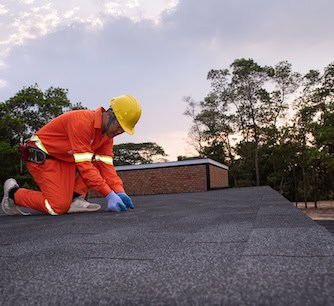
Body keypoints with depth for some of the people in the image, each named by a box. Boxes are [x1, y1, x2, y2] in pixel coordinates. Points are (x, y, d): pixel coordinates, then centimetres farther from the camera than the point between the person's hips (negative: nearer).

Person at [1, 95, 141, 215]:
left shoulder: (107, 131, -2)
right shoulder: (82, 121, -29)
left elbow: (106, 164, -5)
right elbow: (84, 164, -32)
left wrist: (119, 192, -17)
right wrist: (109, 194, -33)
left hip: (65, 158, 9)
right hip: (41, 157, -9)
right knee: (60, 207, -15)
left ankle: (75, 198, -7)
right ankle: (14, 192, 6)